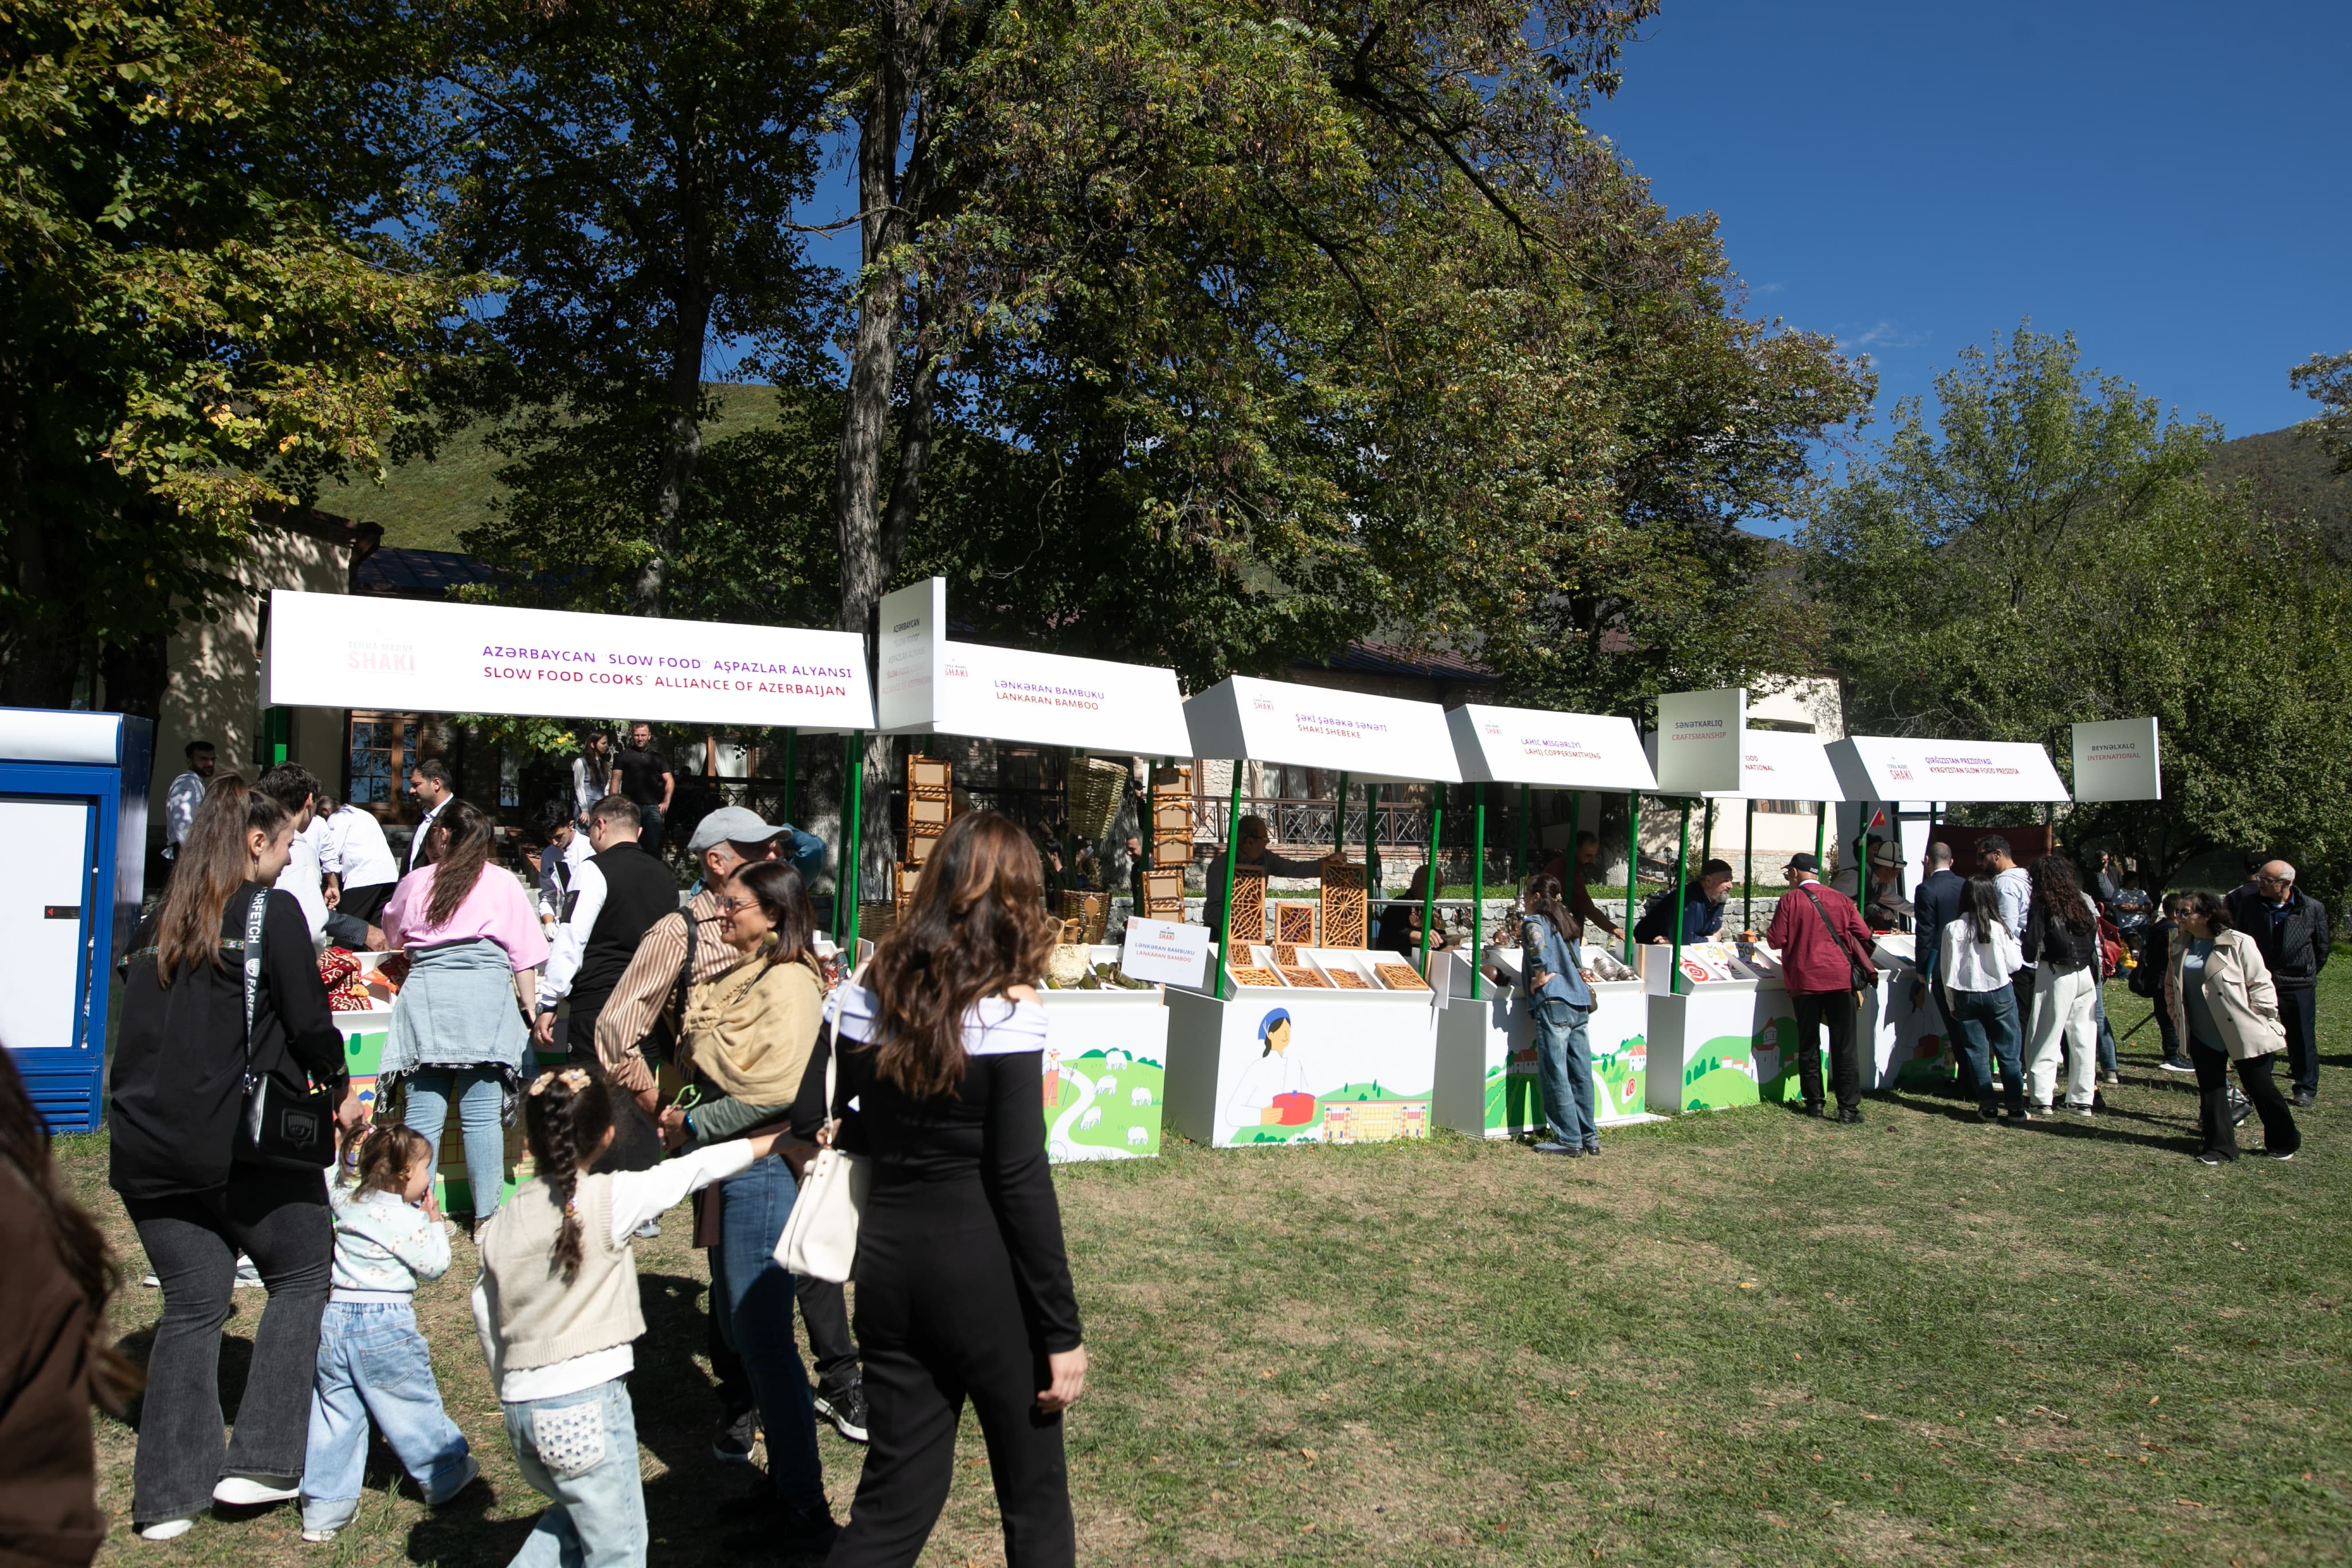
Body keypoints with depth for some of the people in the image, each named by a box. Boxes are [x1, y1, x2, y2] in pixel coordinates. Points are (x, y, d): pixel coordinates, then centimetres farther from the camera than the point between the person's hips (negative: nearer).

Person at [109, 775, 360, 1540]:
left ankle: (168, 1494, 16)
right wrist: (341, 1085, 9)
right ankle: (259, 1462, 7)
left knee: (192, 1304, 14)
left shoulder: (158, 923, 11)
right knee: (301, 1274, 12)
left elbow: (141, 1024, 16)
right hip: (240, 1140, -6)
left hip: (147, 1145, 6)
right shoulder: (271, 912, -7)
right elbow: (309, 1020, -8)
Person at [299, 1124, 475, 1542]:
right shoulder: (405, 1219, -15)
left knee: (333, 1414, 12)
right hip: (384, 1325, -6)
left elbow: (337, 1182, 28)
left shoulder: (348, 1203, 5)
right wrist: (435, 1221, 2)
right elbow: (435, 1264, -7)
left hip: (332, 1320, 6)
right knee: (414, 1406, 10)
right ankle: (444, 1476, 26)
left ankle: (323, 1509, 16)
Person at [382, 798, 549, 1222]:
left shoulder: (416, 882, 11)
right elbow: (524, 957, 6)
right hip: (486, 998, -1)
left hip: (425, 997, 1)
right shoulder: (503, 884, 7)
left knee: (422, 1116, 2)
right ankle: (486, 1215, 3)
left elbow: (393, 935, 30)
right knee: (482, 1117, 1)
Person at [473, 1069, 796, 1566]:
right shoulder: (609, 1198, -11)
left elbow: (486, 1318, 11)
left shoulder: (500, 1222, 5)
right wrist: (779, 1139, 6)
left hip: (521, 1406, 6)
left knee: (576, 1513, 28)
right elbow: (696, 1169, -4)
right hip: (586, 1403, -6)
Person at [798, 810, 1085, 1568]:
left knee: (897, 1495, 17)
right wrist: (1062, 1328, -10)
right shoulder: (1006, 1009, -15)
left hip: (889, 1258, 5)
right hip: (982, 1264, -5)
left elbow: (812, 1118, 4)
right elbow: (1019, 1179, -16)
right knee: (1033, 1491, 14)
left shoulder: (872, 988, 1)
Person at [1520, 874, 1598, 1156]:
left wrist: (1539, 978, -12)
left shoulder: (1534, 922, -4)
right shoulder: (1568, 923, 20)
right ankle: (1590, 1136, 14)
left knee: (1555, 1073, -3)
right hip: (1580, 1003, 8)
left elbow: (1539, 946, -23)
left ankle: (1569, 1139, -2)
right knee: (1581, 1072, 10)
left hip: (1553, 1003, -8)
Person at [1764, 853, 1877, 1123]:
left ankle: (1814, 1103, 13)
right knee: (1844, 1046, 3)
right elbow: (1863, 936, 4)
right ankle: (1848, 1107, 0)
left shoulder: (1790, 902, -4)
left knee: (1808, 1044, 10)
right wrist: (1857, 961, 22)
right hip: (1840, 978, 2)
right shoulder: (1840, 899, 4)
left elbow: (1776, 941, -6)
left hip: (1804, 980, -2)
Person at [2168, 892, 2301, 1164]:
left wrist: (2263, 1021, -10)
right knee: (2210, 1090, 8)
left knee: (2260, 1088, 7)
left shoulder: (2239, 944, -13)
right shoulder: (2182, 948, 5)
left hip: (2243, 1033, -5)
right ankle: (2219, 1145, 19)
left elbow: (2260, 984, -10)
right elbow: (2171, 986, 18)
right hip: (2203, 1035, 5)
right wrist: (2177, 1012, 11)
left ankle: (2283, 1143, 25)